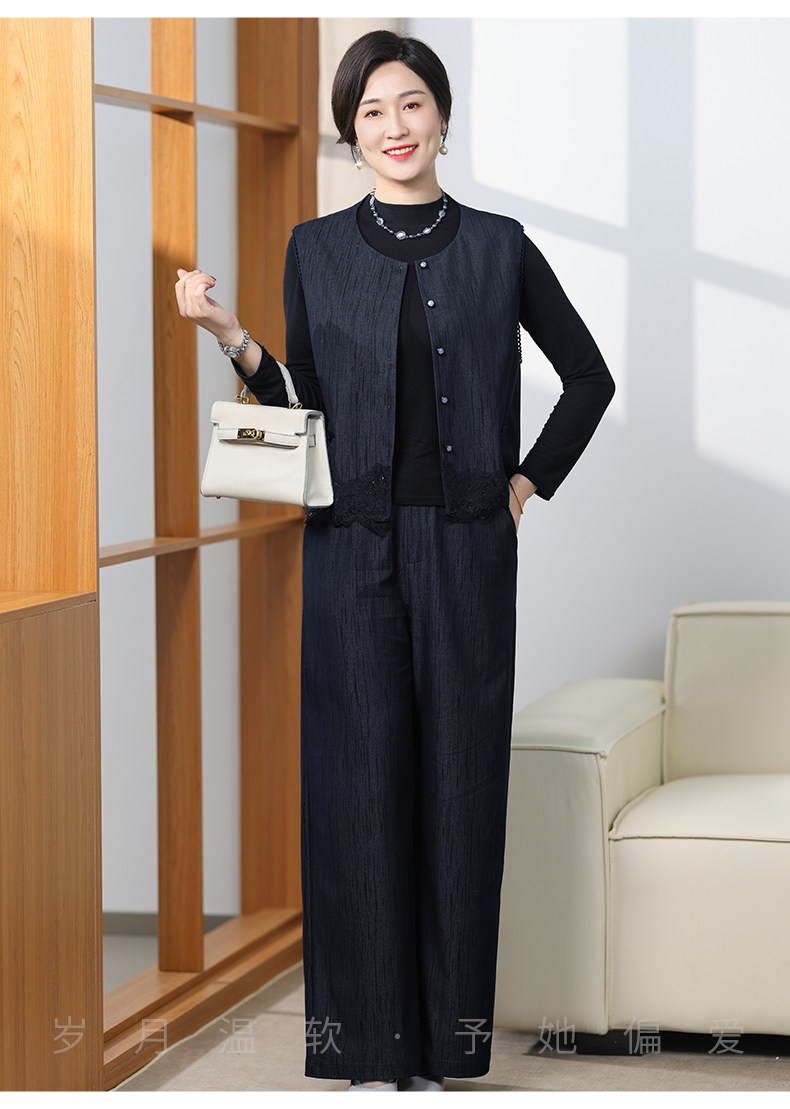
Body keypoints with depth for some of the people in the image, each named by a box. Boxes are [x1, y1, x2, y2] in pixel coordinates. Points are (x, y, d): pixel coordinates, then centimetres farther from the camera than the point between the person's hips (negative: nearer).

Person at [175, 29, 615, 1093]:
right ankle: (373, 1045, 6)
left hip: (467, 550, 0)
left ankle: (444, 1035, 11)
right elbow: (302, 405, 4)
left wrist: (528, 484, 6)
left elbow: (589, 378, 13)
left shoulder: (498, 246, 5)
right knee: (363, 777, -1)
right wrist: (232, 336, -10)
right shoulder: (316, 249, 5)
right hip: (354, 549, 0)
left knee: (459, 772, 2)